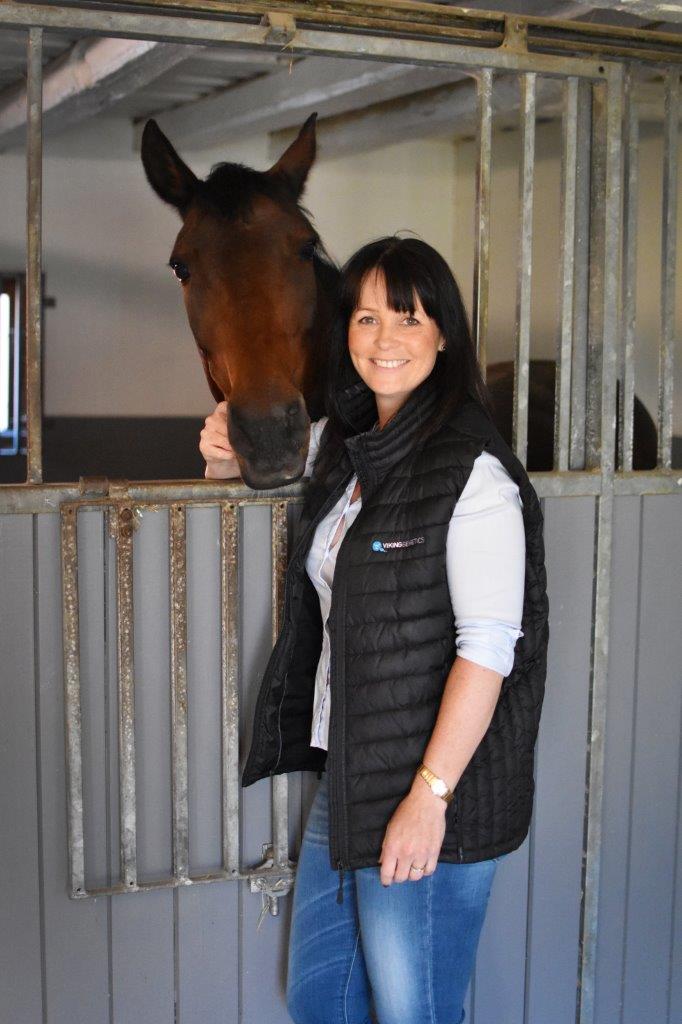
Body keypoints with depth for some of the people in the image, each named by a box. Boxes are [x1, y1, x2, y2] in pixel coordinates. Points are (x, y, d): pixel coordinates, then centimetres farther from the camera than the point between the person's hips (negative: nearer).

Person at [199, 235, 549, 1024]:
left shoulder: (471, 466, -16)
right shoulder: (339, 444, 8)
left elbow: (488, 647, -20)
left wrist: (429, 795, -22)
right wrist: (225, 459, 7)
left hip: (434, 791, -8)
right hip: (346, 777, 8)